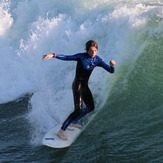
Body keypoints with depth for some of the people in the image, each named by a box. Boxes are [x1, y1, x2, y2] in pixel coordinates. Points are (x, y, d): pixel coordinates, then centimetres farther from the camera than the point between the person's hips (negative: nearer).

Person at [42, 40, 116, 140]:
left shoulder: (97, 60, 1)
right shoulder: (81, 57, -15)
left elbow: (111, 71, -1)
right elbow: (66, 57, -21)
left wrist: (112, 65, -24)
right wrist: (53, 55, -36)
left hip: (85, 86, 8)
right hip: (77, 85, -7)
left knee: (91, 107, 17)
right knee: (78, 110, -17)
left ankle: (73, 122, 34)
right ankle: (62, 130, -10)